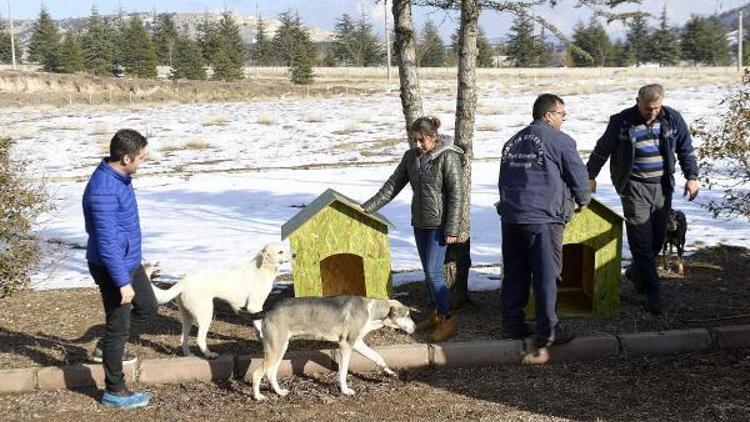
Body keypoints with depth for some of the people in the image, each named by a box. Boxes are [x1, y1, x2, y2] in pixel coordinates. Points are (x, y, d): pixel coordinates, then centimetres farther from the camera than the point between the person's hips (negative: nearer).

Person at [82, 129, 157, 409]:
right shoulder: (104, 190, -29)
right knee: (119, 325, 3)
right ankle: (114, 391, 18)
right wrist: (122, 283, -24)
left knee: (147, 309, 22)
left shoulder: (119, 177, 3)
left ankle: (109, 348, 42)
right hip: (113, 267, -9)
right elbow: (107, 243, -28)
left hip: (130, 261, 9)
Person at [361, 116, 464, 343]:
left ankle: (447, 321, -2)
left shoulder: (448, 157, -12)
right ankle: (436, 314, 25)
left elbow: (456, 194, -14)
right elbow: (392, 185, 12)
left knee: (433, 271, -10)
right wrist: (367, 207, 7)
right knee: (428, 271, 13)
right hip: (420, 223, 7)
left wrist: (452, 229, -17)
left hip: (439, 224, -7)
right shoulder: (411, 157, 7)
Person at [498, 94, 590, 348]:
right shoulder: (559, 141, -5)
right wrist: (583, 200, 17)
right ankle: (547, 331, 0)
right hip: (543, 218, -7)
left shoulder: (512, 142, 17)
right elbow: (578, 176, -2)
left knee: (514, 273, 12)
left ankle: (512, 325, 18)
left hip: (510, 217, 7)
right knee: (546, 275, -1)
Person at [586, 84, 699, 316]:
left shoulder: (672, 119, 1)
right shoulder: (621, 122, -8)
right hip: (634, 187, -4)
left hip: (662, 186, 4)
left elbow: (685, 150, 14)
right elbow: (602, 150, 4)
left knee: (658, 237, 10)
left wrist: (692, 177, 8)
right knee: (641, 241, -7)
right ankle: (653, 293, -4)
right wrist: (590, 176, 10)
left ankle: (637, 272, 36)